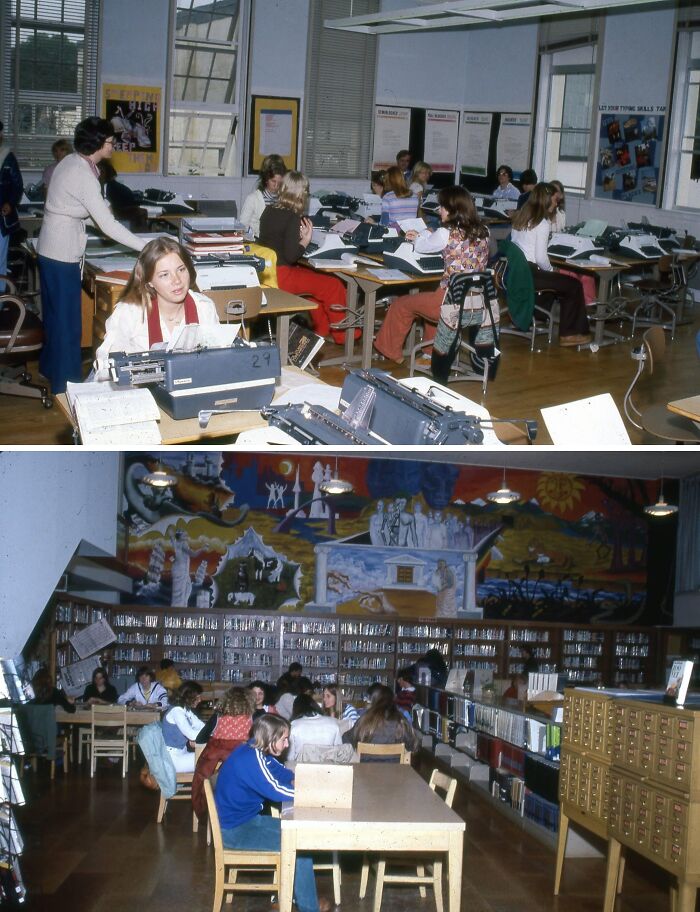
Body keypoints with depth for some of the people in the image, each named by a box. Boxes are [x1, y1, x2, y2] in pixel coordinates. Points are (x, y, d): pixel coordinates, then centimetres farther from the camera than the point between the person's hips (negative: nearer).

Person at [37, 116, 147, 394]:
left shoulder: (72, 162, 5)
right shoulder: (83, 176, -23)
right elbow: (108, 225, -26)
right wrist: (146, 247, -24)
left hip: (52, 249, 10)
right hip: (62, 255, -10)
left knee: (56, 314, 22)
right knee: (67, 321, -2)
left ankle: (50, 368, 37)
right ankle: (66, 385, 5)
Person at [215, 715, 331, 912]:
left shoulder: (256, 752, 2)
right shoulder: (251, 760, -27)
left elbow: (284, 774, 13)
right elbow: (276, 791, -32)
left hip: (247, 819, 10)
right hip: (235, 831, -10)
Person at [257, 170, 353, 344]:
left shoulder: (268, 211, 7)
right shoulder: (293, 218, -17)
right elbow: (291, 256, -21)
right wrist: (306, 240, -7)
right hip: (280, 275, -9)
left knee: (314, 279, 29)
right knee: (334, 285, 2)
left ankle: (323, 330, 35)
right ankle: (342, 335, 18)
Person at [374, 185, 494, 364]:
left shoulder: (447, 233, -15)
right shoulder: (483, 231, 4)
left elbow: (420, 247, 4)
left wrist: (419, 237, 28)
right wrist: (423, 236, 30)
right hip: (479, 303, 7)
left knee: (401, 304, 16)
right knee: (431, 297, 37)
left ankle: (391, 352, 31)